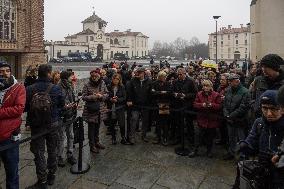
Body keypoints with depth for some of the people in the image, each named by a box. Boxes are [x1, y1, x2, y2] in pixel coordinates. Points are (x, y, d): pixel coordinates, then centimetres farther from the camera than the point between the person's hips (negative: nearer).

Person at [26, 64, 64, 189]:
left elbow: (26, 107, -2)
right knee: (52, 151, 17)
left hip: (36, 126, -1)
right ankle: (51, 176, 31)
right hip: (53, 124, 1)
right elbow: (61, 105, -1)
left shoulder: (30, 89, -13)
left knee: (39, 153, 8)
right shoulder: (56, 88, -12)